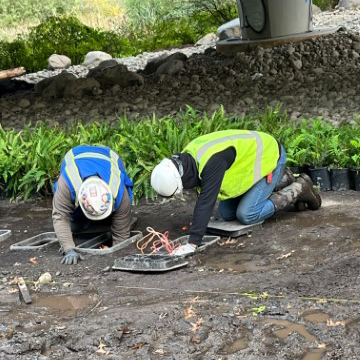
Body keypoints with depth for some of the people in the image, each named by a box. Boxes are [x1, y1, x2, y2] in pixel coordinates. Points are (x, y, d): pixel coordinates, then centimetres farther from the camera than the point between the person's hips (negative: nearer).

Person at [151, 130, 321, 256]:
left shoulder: (212, 161, -38)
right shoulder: (187, 156, -9)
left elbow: (206, 201, -43)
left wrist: (193, 243, -45)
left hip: (271, 157, -9)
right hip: (251, 159, 9)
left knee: (246, 215, -14)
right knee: (226, 213, 8)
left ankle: (299, 188, 3)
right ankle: (283, 182, 21)